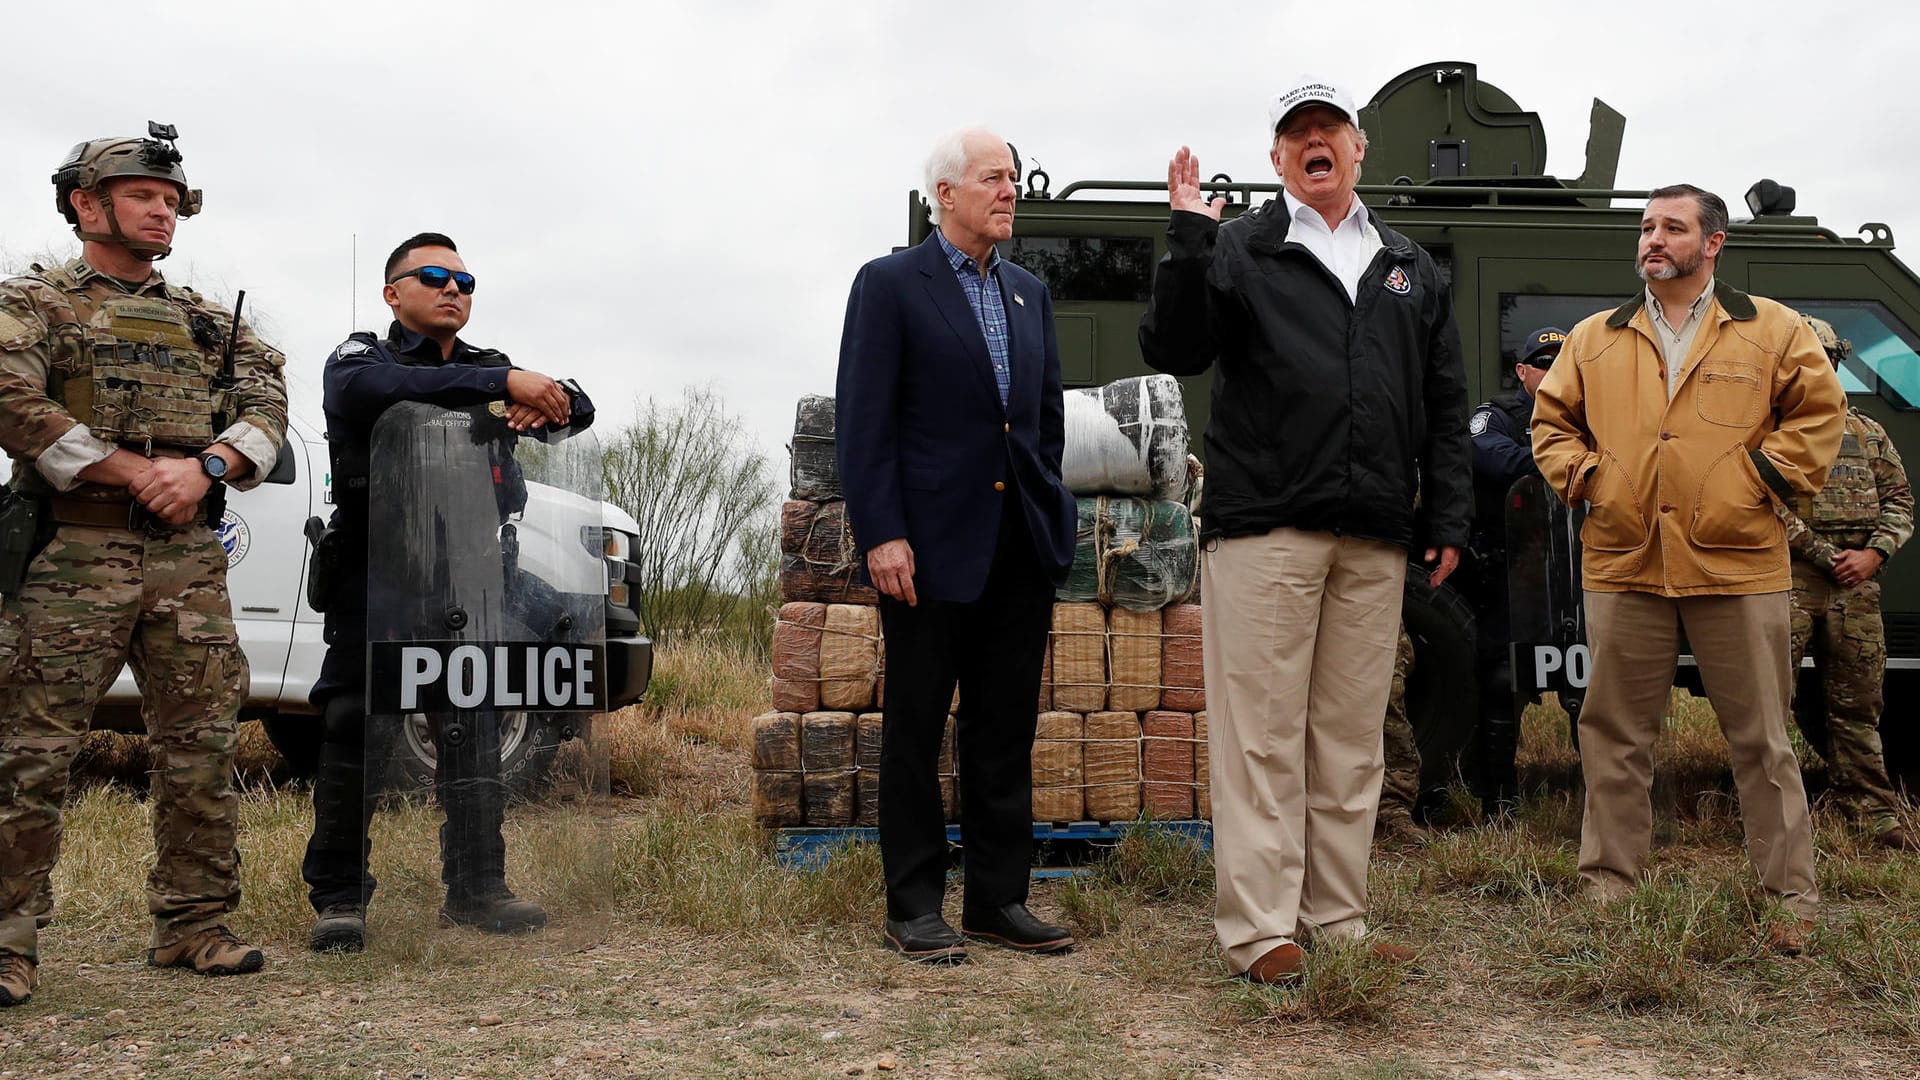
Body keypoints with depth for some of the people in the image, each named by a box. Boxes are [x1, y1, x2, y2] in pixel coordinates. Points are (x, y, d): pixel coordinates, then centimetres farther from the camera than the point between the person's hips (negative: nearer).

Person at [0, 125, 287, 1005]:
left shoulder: (205, 318, 20)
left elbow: (265, 399, 8)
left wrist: (204, 468, -11)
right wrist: (135, 473, -13)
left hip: (190, 559, 4)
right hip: (74, 553, -4)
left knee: (203, 748, 4)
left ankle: (192, 924, 14)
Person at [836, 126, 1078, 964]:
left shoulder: (1030, 294, 16)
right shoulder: (890, 284, -2)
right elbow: (863, 420, -8)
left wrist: (1050, 514, 11)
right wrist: (882, 533, -15)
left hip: (1021, 545, 6)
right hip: (932, 546, -5)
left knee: (1006, 730, 10)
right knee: (915, 729, 4)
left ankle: (998, 898, 20)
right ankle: (914, 905, 14)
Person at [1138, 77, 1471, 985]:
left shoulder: (1411, 270, 19)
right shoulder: (1239, 250, 6)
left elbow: (1445, 405, 19)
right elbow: (1172, 350, -8)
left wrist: (1447, 516, 12)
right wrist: (1188, 240, -17)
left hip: (1376, 541, 5)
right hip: (1264, 526, -4)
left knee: (1352, 738, 8)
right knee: (1262, 734, -4)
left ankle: (1338, 921, 18)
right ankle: (1259, 930, 3)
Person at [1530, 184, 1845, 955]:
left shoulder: (1772, 331, 6)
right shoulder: (1594, 339, 12)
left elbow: (1819, 409, 6)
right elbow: (1552, 420, 17)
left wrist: (1767, 474, -4)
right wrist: (1580, 475, 2)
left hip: (1737, 566, -2)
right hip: (1623, 566, 2)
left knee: (1761, 738, 5)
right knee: (1615, 733, 6)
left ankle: (1793, 899, 15)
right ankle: (1607, 887, 16)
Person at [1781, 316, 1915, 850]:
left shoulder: (1868, 434, 18)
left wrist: (1873, 553, -3)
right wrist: (1826, 555, -12)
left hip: (1856, 586, 4)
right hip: (1786, 578, -4)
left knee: (1858, 705, 8)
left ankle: (1875, 816, 15)